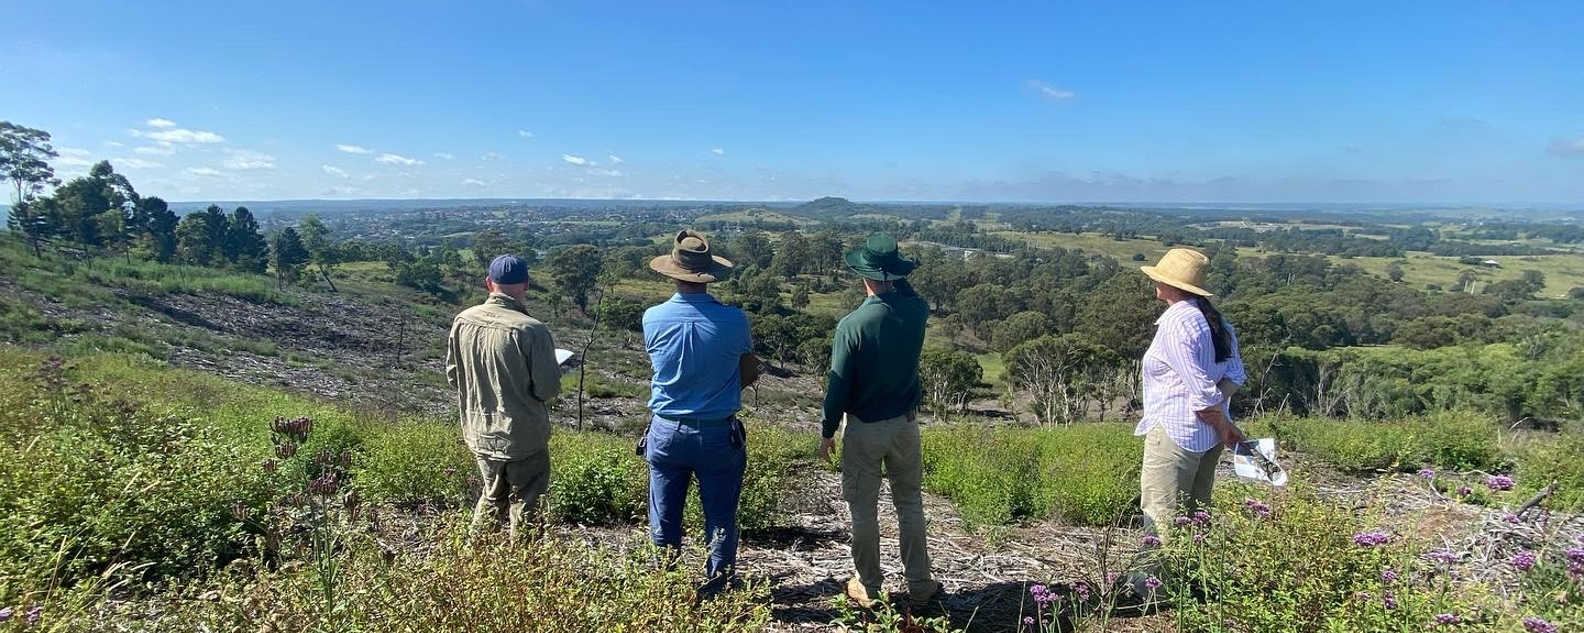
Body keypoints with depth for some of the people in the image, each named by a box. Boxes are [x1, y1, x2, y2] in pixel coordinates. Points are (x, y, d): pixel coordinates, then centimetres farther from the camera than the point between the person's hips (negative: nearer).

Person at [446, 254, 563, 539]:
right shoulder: (532, 330, -24)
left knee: (492, 494, 25)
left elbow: (452, 374, 5)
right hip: (522, 435, -5)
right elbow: (548, 389, -19)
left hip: (479, 432, 5)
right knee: (523, 500, 13)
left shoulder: (462, 321, -6)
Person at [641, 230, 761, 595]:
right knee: (720, 519, 14)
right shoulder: (733, 320, -15)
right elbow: (750, 374, 0)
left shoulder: (653, 319, -11)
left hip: (666, 432, 2)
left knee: (664, 520, 18)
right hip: (718, 434, -2)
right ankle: (717, 588, 25)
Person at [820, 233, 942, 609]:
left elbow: (838, 385, -14)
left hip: (863, 428, -4)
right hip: (905, 423, 4)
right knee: (910, 504, 17)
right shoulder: (915, 313, -8)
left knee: (863, 510, 11)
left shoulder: (851, 325, -20)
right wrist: (896, 280, 11)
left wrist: (828, 432, -2)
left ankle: (868, 588, 24)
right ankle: (919, 585, 27)